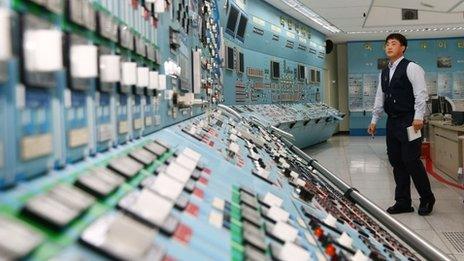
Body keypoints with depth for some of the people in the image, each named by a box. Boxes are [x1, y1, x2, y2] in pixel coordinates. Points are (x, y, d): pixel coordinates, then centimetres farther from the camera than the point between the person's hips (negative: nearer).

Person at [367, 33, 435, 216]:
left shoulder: (411, 68, -6)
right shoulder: (384, 73, 16)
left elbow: (421, 93, -12)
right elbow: (380, 98, 20)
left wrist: (418, 117, -19)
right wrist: (374, 120, 17)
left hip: (409, 122, -7)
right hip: (392, 122, 7)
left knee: (411, 161, -7)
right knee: (396, 162, 8)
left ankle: (427, 199, 12)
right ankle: (403, 203, 16)